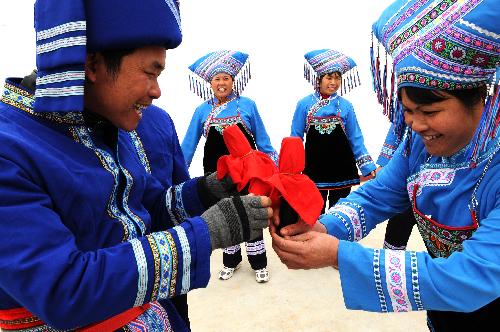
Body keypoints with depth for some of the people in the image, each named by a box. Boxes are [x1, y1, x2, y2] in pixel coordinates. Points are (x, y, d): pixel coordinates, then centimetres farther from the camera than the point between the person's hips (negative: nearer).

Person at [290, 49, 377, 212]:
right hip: (315, 167, -1)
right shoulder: (304, 104, -2)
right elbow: (296, 138, 3)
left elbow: (356, 140, 4)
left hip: (341, 168, 1)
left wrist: (369, 168, 0)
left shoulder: (345, 106, 1)